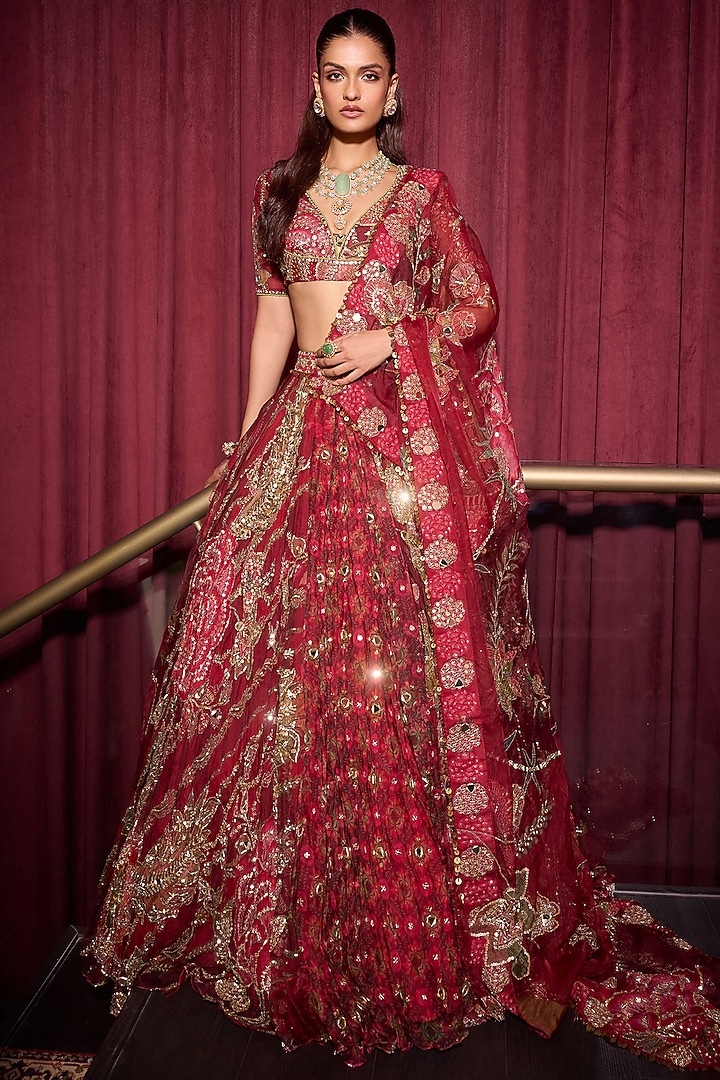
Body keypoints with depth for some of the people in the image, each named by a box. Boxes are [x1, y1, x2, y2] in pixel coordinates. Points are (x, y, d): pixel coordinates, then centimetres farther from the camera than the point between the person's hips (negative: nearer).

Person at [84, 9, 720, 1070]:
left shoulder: (423, 190, 8)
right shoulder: (282, 187, 14)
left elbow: (480, 304, 7)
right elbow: (273, 316, 13)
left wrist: (392, 339, -9)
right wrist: (246, 441, 9)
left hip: (406, 430, -2)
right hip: (304, 430, 3)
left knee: (409, 643, -5)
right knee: (291, 649, 1)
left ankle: (449, 919, 9)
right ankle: (284, 915, 18)